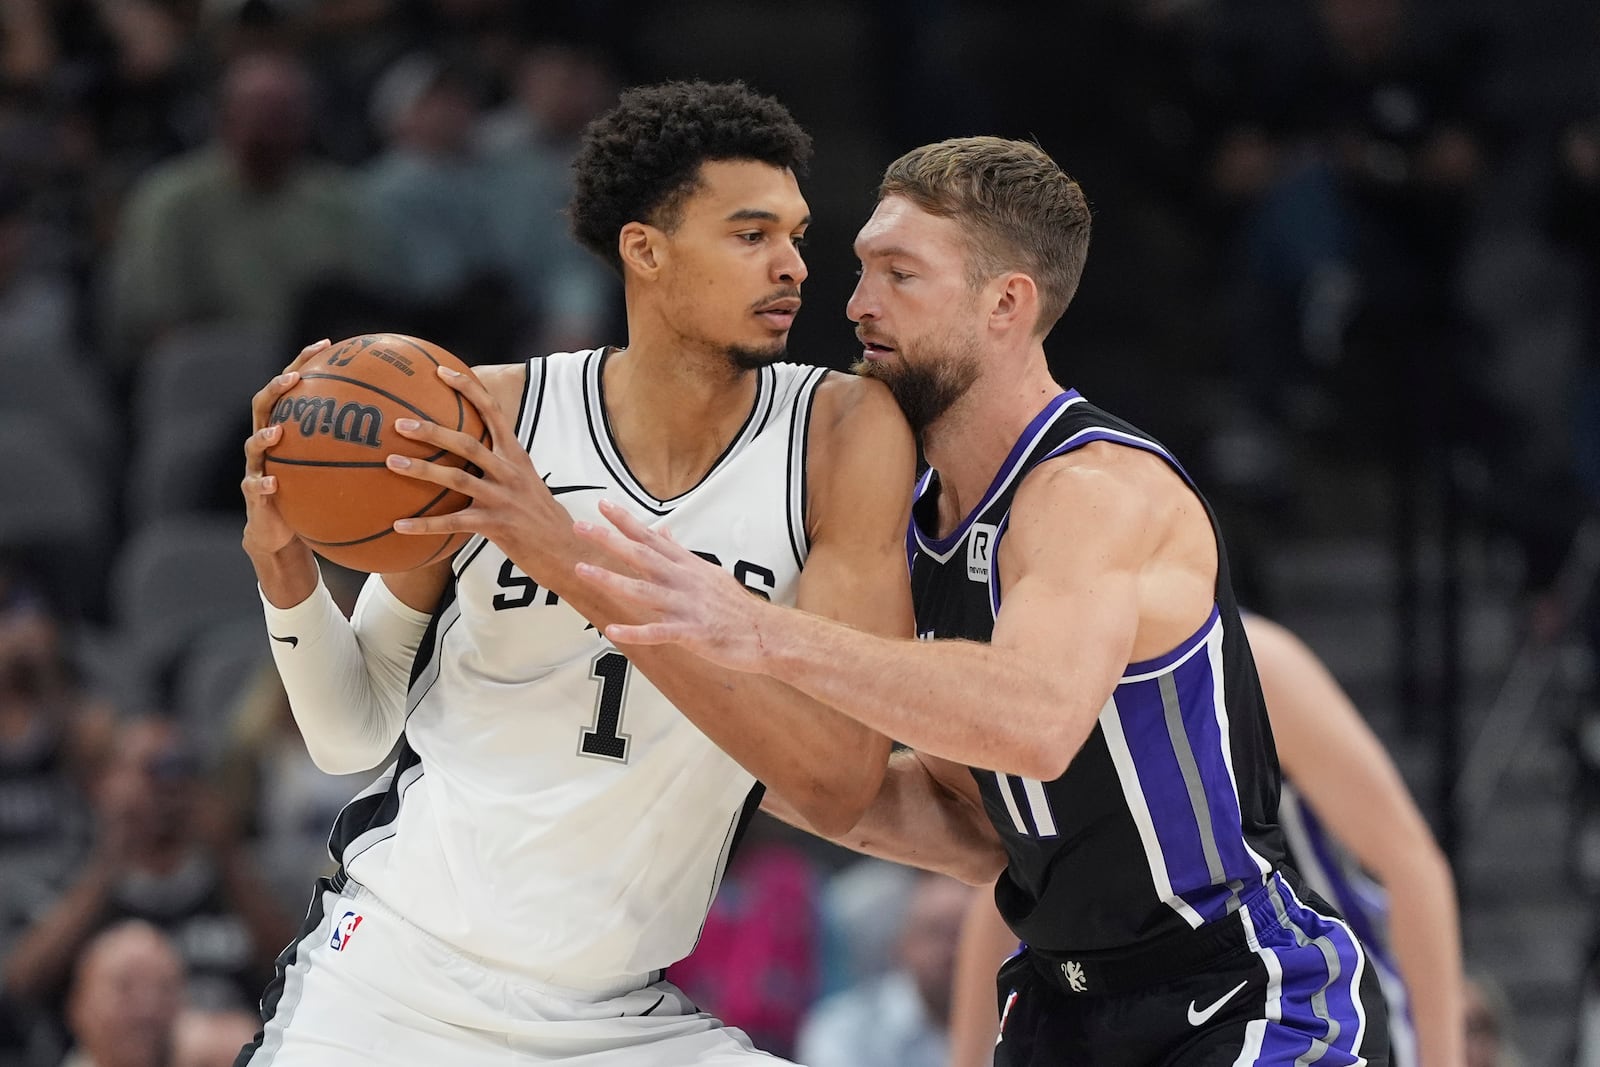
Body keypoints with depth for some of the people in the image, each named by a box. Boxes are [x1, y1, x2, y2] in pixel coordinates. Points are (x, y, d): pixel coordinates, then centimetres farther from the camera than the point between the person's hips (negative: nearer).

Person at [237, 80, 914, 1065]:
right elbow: (355, 737, 3)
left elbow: (840, 784, -20)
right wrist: (285, 568, -16)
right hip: (397, 982, -1)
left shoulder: (845, 433, -9)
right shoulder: (493, 414, -8)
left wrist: (587, 571, -26)